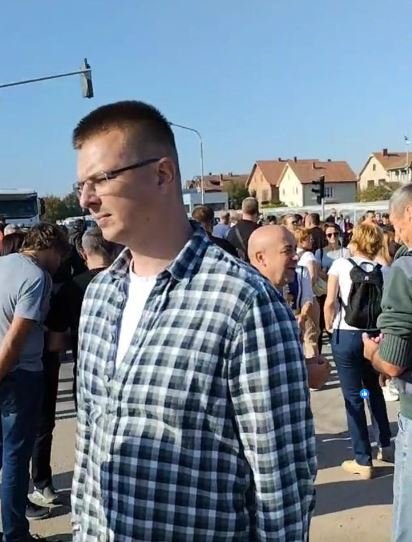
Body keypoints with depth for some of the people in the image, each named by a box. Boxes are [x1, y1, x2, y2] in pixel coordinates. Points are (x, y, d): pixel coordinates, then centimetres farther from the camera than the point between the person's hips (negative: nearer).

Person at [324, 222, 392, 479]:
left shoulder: (341, 265, -5)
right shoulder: (383, 271, 0)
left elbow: (330, 303, -9)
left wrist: (329, 327, 7)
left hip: (346, 336, -3)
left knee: (353, 397, 5)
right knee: (374, 391, 24)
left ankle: (363, 461, 12)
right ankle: (386, 446, 34)